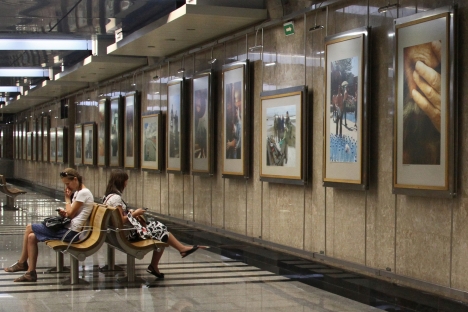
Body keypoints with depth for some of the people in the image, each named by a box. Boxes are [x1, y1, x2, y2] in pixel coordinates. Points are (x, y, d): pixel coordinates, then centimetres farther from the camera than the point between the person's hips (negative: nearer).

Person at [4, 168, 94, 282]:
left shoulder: (83, 193, -13)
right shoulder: (77, 193, 17)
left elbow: (70, 214, -14)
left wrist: (67, 198, -1)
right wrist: (64, 213, 0)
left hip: (71, 232, -10)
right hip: (68, 229, 10)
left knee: (29, 228, -4)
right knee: (32, 237, 3)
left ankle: (22, 263, 11)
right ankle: (31, 272, 2)